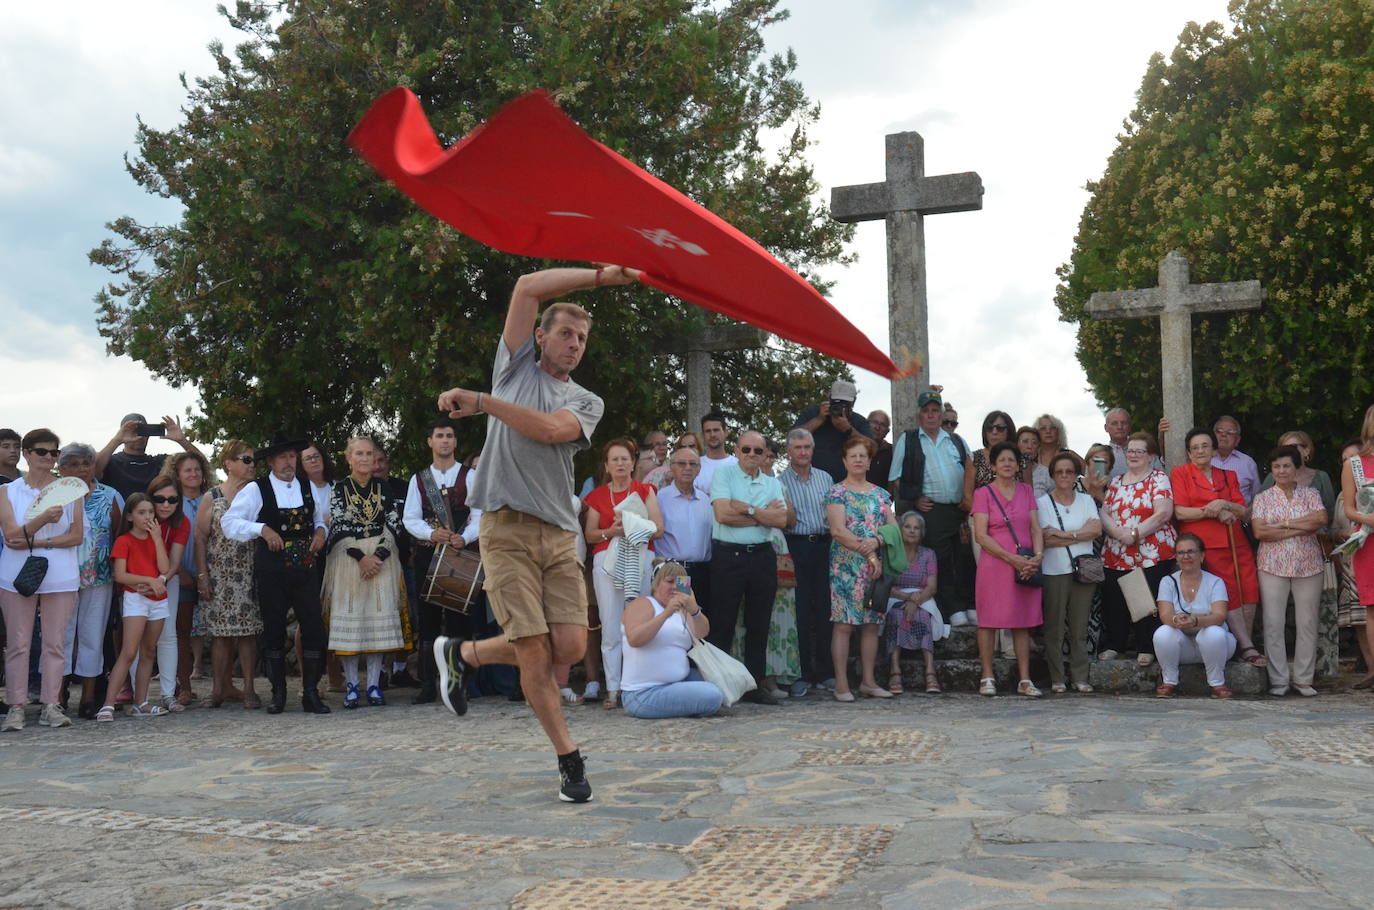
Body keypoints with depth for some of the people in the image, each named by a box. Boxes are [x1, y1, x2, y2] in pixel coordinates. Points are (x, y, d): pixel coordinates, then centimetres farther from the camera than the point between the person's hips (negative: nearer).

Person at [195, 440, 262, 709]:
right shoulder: (213, 497, 3)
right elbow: (200, 537, 1)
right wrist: (202, 575, -5)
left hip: (249, 573, 1)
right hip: (218, 573, -1)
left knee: (248, 631, 0)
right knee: (220, 631, 2)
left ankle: (248, 689, 6)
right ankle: (219, 688, 10)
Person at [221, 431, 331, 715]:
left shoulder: (309, 488, 12)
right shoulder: (255, 490, -1)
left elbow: (320, 519, 24)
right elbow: (229, 522, -5)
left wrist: (320, 531, 2)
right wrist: (262, 529, -17)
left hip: (306, 569, 3)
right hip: (270, 572, -2)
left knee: (313, 628, -3)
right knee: (274, 631, 5)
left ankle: (311, 693, 4)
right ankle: (278, 694, 16)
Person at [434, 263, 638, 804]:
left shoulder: (587, 403, 16)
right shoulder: (516, 366, 14)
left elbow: (548, 430, -7)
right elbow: (527, 287, 3)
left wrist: (482, 403, -10)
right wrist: (600, 276, 1)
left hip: (560, 532, 3)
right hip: (507, 527, -3)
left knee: (570, 647, -6)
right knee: (535, 650, -8)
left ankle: (464, 653, 19)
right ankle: (569, 760, 9)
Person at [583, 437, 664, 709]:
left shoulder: (645, 490, 12)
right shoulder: (597, 496, 16)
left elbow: (658, 529, 3)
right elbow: (590, 535, 10)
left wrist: (632, 528, -12)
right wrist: (611, 531, -9)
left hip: (640, 559, -1)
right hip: (607, 561, 1)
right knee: (611, 628, -5)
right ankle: (613, 689, -3)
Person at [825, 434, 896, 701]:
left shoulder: (880, 494, 16)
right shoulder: (837, 492, 0)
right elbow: (838, 531, -10)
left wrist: (876, 542, -11)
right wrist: (868, 552, -14)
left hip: (876, 567, 5)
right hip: (846, 566, -5)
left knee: (872, 624, 6)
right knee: (843, 623, -7)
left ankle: (868, 681, 12)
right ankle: (841, 684, -5)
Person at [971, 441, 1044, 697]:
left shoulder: (1026, 491, 13)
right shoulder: (984, 493, 1)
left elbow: (1036, 528, 8)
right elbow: (981, 535, -7)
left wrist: (1038, 556, -10)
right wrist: (1012, 558, -14)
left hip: (1026, 567, 4)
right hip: (994, 565, -3)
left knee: (1023, 622, 5)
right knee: (989, 620, -2)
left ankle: (1025, 680, 8)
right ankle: (987, 678, 4)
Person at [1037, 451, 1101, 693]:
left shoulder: (1086, 500, 14)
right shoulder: (1043, 502, 3)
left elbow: (1097, 530, -2)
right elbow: (1046, 538, -9)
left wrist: (1064, 534, -9)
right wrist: (1081, 533, -7)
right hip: (1054, 571, -2)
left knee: (1079, 627, 4)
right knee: (1054, 628, -2)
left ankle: (1080, 678, 9)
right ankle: (1057, 679, 4)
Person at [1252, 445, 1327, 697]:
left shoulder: (1310, 494, 10)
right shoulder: (1262, 498, 7)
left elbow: (1321, 519, -9)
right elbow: (1259, 532, -7)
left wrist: (1284, 523, -10)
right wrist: (1300, 529, -9)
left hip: (1308, 566, 1)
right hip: (1273, 566, -1)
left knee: (1307, 623, 2)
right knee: (1273, 624, -3)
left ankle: (1303, 679, 10)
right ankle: (1278, 680, 4)